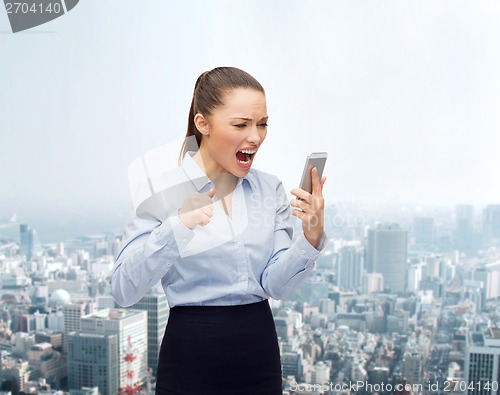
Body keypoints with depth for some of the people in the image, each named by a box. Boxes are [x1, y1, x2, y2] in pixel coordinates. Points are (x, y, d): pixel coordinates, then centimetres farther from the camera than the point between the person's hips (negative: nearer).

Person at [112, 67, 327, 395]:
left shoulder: (271, 189, 0)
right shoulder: (165, 189, -11)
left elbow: (276, 285, -4)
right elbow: (125, 291, -17)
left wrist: (312, 237, -20)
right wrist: (177, 227, -30)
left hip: (260, 355, 4)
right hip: (191, 358, -3)